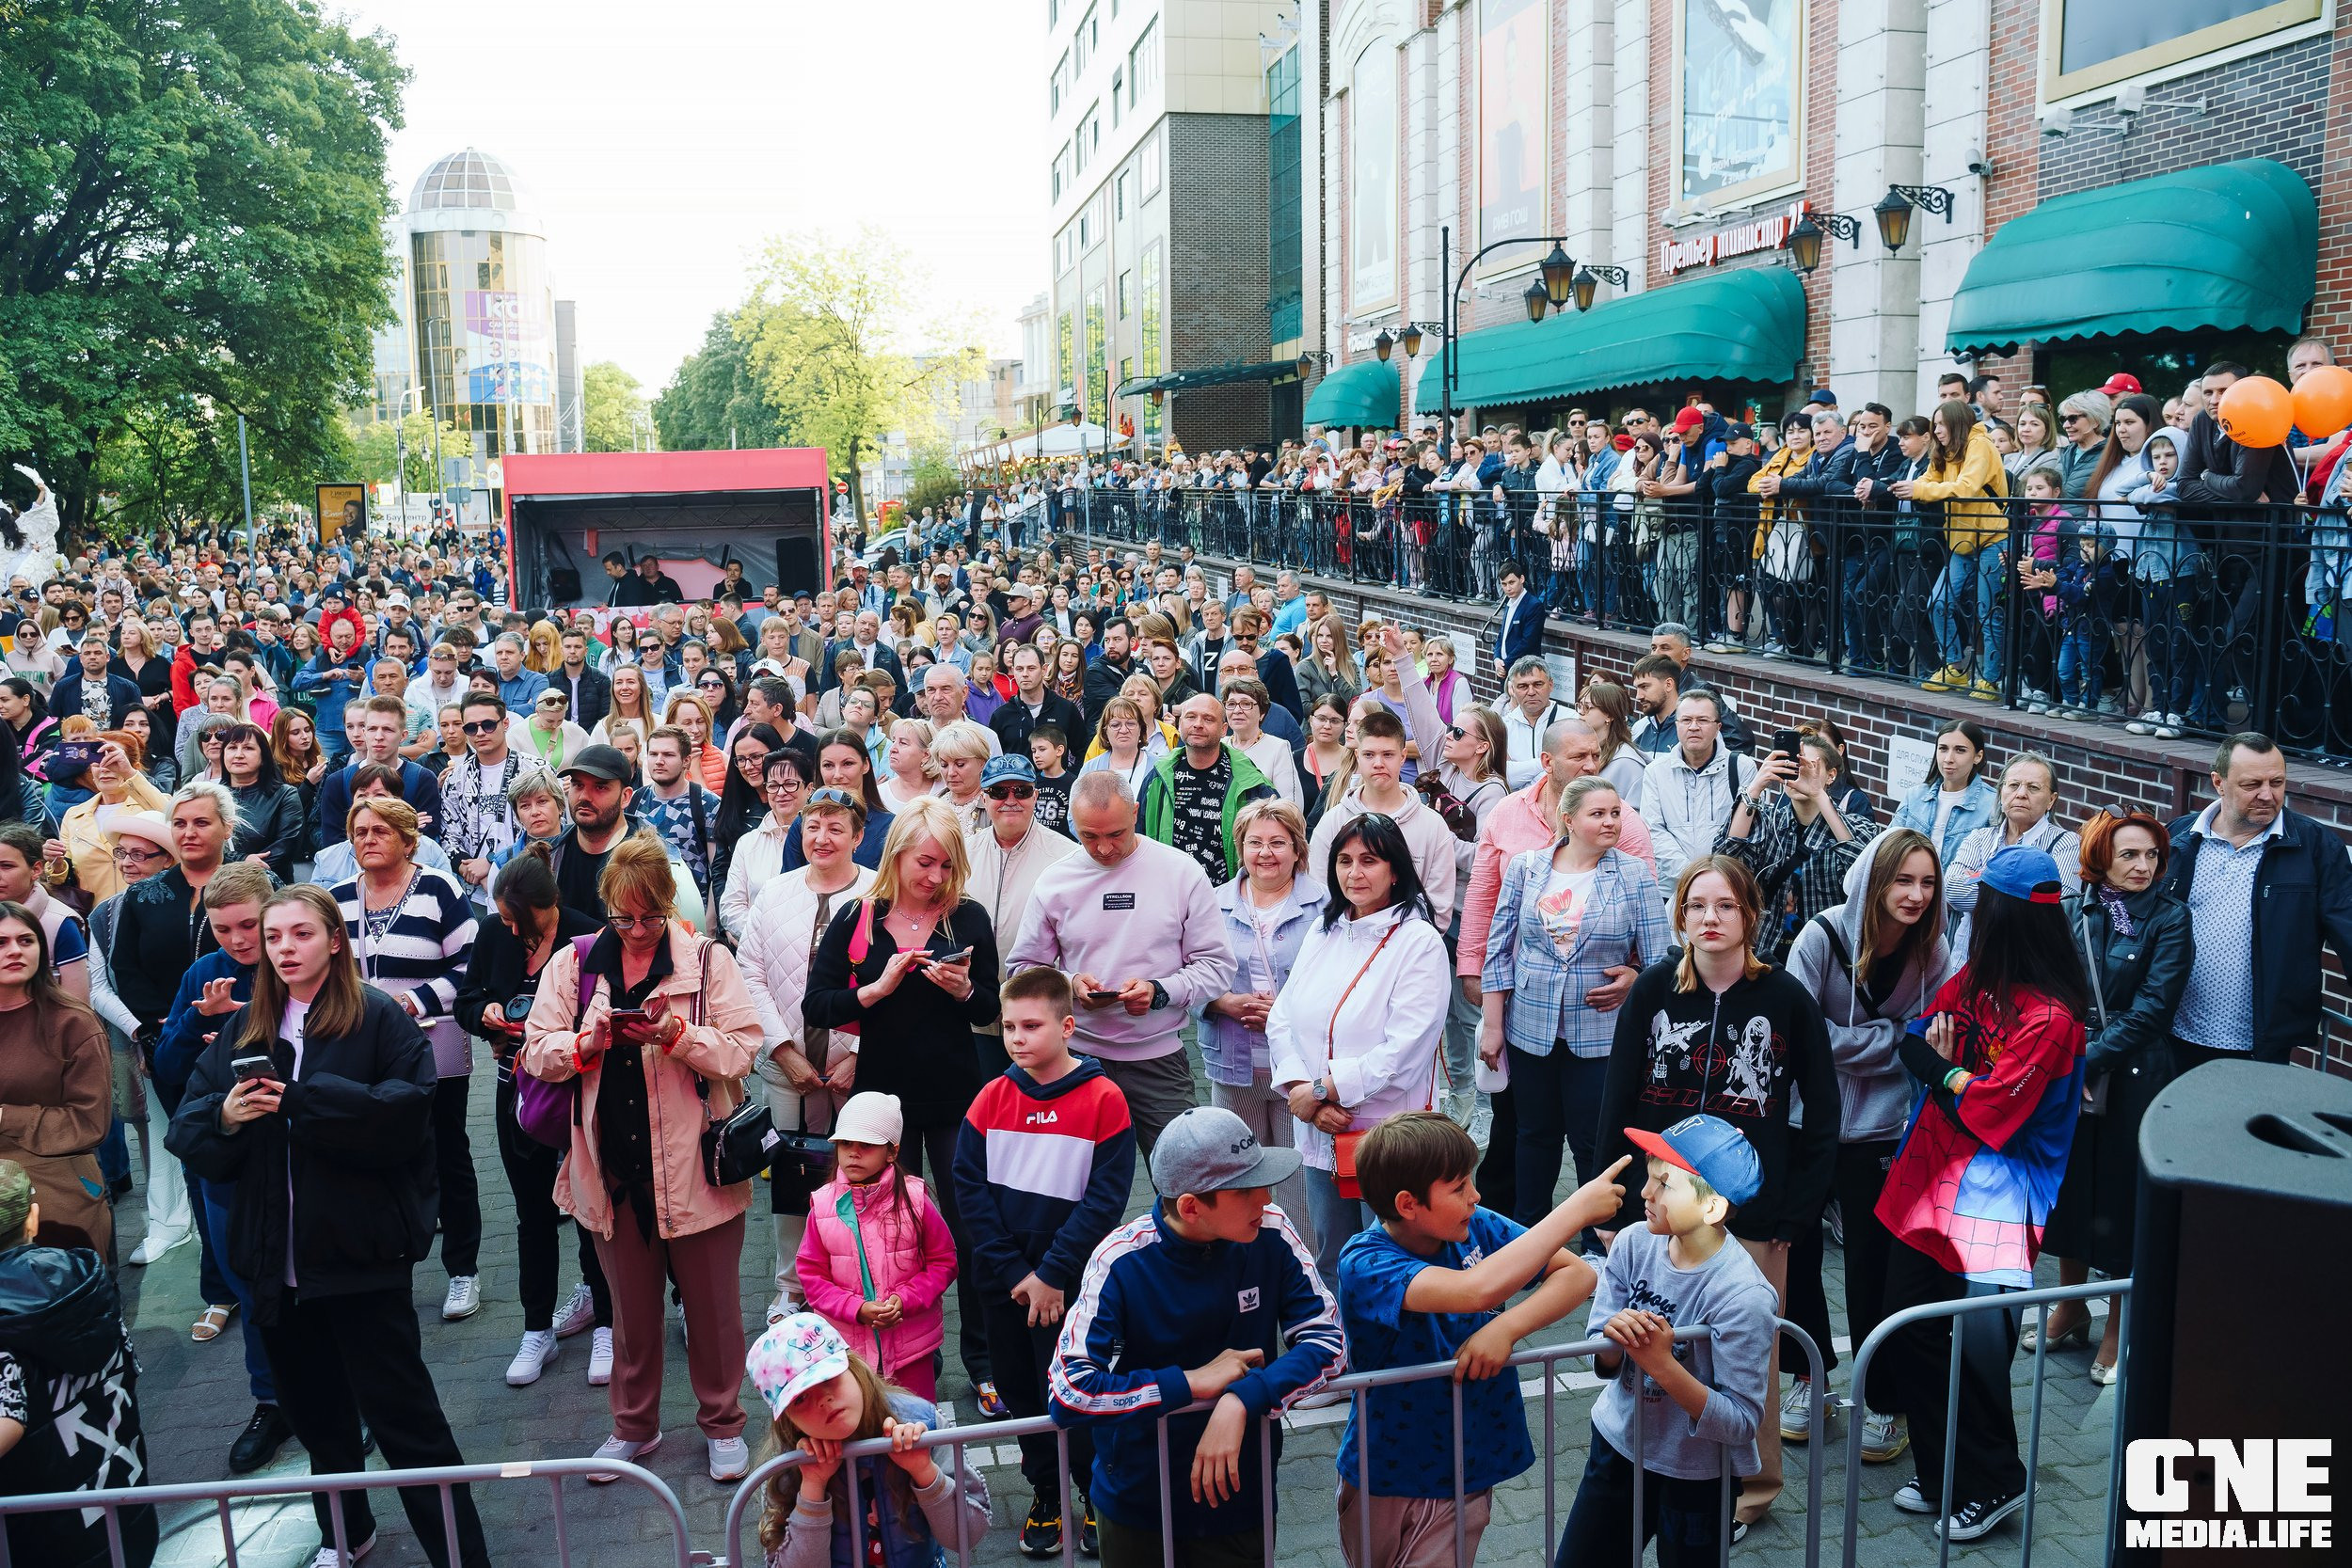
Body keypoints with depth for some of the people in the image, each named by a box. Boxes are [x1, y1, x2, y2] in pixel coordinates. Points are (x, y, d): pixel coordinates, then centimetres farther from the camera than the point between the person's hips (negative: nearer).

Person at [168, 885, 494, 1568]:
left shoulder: (379, 1018, -7)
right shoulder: (239, 1031, 10)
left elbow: (407, 1108, -21)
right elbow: (186, 1131, 5)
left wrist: (299, 1099, -23)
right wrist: (225, 1115, -17)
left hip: (360, 1252, -6)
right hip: (275, 1257, 6)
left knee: (400, 1414, -2)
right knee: (314, 1410, 20)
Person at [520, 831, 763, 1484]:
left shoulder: (710, 960, -3)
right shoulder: (573, 964, 5)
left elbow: (741, 1050, -7)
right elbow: (536, 1052, 3)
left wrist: (676, 1034, -21)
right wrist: (588, 1042, -16)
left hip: (695, 1163, -2)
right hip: (614, 1166, 2)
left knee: (711, 1303, 8)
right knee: (631, 1307, 15)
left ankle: (722, 1423, 26)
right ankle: (633, 1425, 33)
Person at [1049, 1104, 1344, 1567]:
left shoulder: (1271, 1237, -15)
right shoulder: (1122, 1261, -23)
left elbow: (1326, 1341, -15)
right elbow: (1070, 1393, -28)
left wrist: (1241, 1400, -30)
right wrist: (1195, 1382, -25)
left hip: (1241, 1499, 2)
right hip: (1137, 1507, -2)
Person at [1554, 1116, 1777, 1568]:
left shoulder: (1743, 1295, -26)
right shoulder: (1634, 1243, -13)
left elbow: (1742, 1422, -24)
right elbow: (1604, 1365, -5)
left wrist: (1663, 1364, -34)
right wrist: (1615, 1339, -27)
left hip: (1695, 1477, -4)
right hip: (1617, 1445, 5)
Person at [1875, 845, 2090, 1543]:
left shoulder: (2051, 1018, -18)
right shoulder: (1975, 977, 4)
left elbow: (1984, 1114, -18)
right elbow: (1912, 1039, 7)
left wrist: (1942, 1070, -4)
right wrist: (1948, 1070, -12)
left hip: (1993, 1190, -8)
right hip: (1929, 1173, 8)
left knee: (1977, 1338, -6)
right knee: (1906, 1326, 11)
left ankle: (1991, 1483, 18)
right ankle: (1942, 1473, 28)